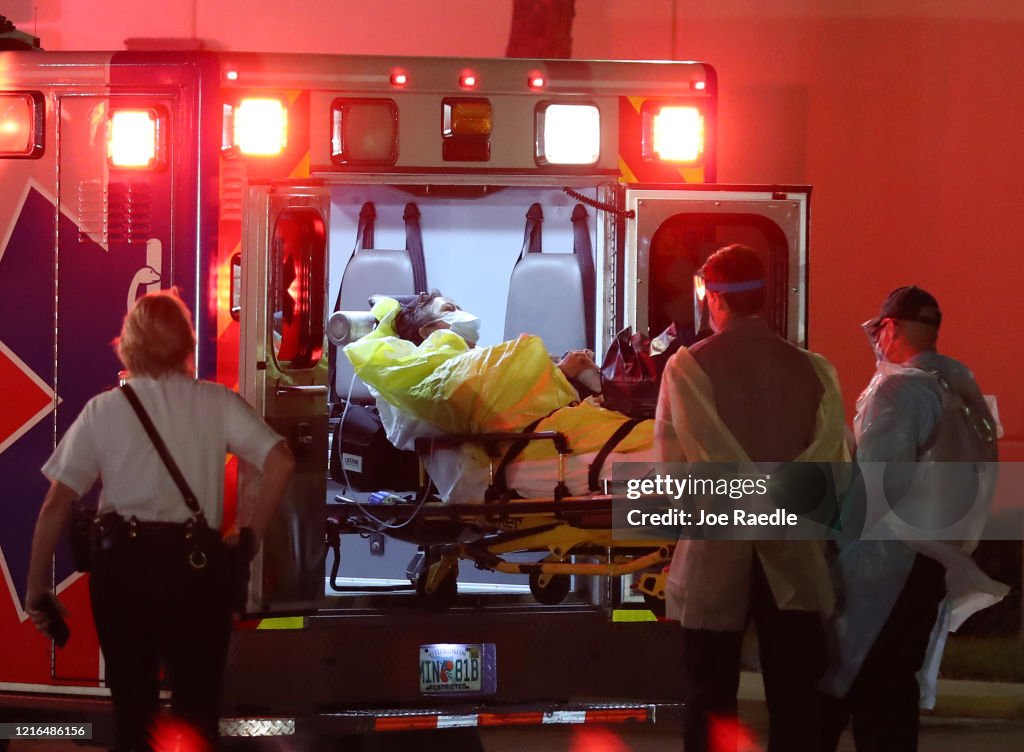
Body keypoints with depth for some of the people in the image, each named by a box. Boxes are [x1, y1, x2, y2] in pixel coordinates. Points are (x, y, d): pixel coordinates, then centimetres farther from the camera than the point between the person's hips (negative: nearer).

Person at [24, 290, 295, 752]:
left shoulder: (103, 410, 1)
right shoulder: (217, 402, 2)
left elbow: (57, 503, -2)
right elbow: (280, 462, -9)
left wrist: (37, 589, 4)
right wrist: (252, 536, 2)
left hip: (123, 563, 0)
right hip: (196, 562, 0)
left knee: (133, 705, 15)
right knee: (196, 709, 8)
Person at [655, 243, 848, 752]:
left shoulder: (688, 366, -6)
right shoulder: (811, 369, 1)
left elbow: (673, 465, -6)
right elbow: (833, 467, 2)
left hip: (716, 555, -2)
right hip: (793, 558, 2)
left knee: (712, 704, 7)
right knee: (794, 704, 5)